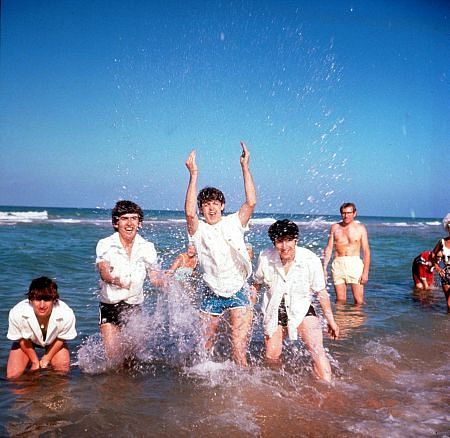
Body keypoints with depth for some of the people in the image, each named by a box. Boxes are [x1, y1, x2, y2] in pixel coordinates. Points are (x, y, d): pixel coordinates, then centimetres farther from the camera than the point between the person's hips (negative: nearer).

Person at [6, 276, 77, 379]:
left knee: (63, 371, -11)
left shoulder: (66, 315, -38)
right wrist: (35, 362, -8)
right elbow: (23, 339, -16)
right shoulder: (17, 314, -37)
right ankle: (33, 360, 21)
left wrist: (46, 359, -8)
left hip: (53, 340, 0)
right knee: (13, 376, -9)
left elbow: (61, 339, -15)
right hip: (28, 340, 0)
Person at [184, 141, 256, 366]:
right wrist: (193, 175, -27)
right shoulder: (198, 229, -2)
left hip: (237, 290, 0)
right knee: (206, 343, 11)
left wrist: (245, 167, -16)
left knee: (239, 344, -8)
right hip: (211, 293, 0)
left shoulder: (234, 223, 3)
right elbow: (189, 213, -24)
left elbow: (251, 202, -12)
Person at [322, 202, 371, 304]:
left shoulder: (360, 228, 5)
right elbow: (329, 248, 11)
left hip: (355, 263, -2)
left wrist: (365, 272, -7)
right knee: (340, 301, 4)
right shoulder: (335, 228, 11)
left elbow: (366, 251, 1)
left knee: (359, 301, -6)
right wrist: (324, 268, 3)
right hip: (338, 264, 2)